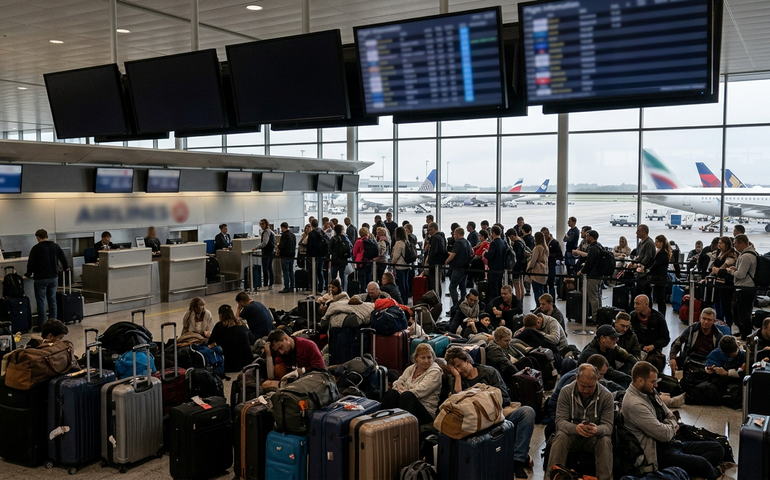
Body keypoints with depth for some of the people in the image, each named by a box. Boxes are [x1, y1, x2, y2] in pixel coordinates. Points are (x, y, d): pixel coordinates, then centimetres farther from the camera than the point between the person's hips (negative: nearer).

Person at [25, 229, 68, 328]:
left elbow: (31, 263, -8)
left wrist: (28, 274, 9)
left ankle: (42, 325, 2)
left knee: (41, 302, 0)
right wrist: (66, 268, 31)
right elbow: (63, 258, 13)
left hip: (41, 279, -5)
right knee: (52, 301, 11)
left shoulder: (36, 248, -10)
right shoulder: (55, 246, 5)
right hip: (54, 278, 5)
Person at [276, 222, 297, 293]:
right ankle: (292, 287, 15)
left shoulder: (284, 235, -14)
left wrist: (277, 251, 0)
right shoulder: (293, 235, 12)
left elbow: (281, 246, -20)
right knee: (291, 271, 12)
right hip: (292, 255, 8)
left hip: (285, 256, -8)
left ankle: (286, 288, -5)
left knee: (285, 272, -4)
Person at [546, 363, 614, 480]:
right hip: (572, 435, 0)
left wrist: (597, 430, -37)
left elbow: (608, 426, -11)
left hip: (595, 437, 0)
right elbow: (560, 421, -13)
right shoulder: (566, 392, -8)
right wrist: (575, 428, -37)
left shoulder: (606, 396, -8)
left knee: (605, 441, -32)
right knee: (561, 437, -31)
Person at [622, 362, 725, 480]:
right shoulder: (634, 404, -22)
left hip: (672, 442, 11)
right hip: (659, 452, -11)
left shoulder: (650, 392, 10)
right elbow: (665, 434, -21)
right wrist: (672, 426, 1)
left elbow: (670, 416, 18)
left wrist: (670, 427, -5)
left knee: (718, 449, 0)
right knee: (702, 464, -30)